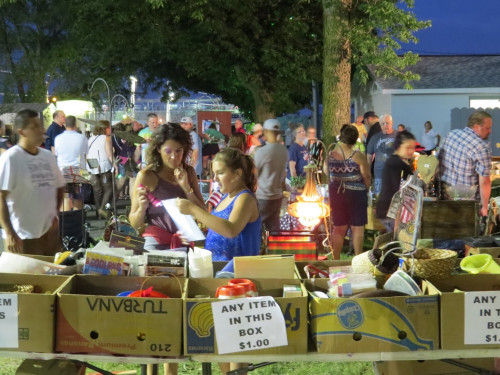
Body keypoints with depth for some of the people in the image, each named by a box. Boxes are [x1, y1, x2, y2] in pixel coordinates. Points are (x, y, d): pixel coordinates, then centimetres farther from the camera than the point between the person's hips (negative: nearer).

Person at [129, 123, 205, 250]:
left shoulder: (189, 172, 7)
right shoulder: (146, 176, -5)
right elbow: (135, 224, -2)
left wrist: (187, 188, -7)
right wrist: (142, 208, -22)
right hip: (157, 244, -3)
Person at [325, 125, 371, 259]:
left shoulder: (331, 154, -3)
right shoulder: (357, 156, -15)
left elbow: (326, 172, 10)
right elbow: (367, 176, -9)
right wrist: (366, 187, 9)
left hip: (336, 193, 4)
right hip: (356, 194, -4)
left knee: (339, 227, 13)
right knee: (357, 228, 6)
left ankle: (336, 259, 18)